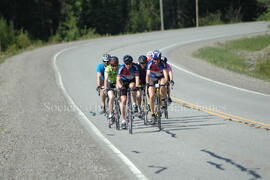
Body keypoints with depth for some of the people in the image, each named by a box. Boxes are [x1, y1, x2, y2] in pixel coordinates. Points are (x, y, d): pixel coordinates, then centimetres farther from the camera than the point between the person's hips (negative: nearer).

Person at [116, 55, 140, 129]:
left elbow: (137, 77, -34)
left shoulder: (135, 67, -25)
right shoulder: (122, 68, -27)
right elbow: (118, 79, -34)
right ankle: (123, 120, -9)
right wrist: (120, 86, -54)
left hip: (132, 81, 1)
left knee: (132, 86, -35)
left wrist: (137, 85, -52)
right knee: (123, 100, -13)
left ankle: (134, 103, -13)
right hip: (123, 83, -1)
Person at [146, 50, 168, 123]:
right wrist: (147, 83, -51)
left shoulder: (162, 63, -24)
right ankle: (153, 115, -5)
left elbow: (165, 74, -35)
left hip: (160, 78, 0)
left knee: (162, 87, -35)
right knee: (151, 96, -14)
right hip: (152, 79, 0)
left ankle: (163, 101, -11)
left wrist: (165, 81, -53)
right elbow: (148, 74, -35)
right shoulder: (150, 63, -25)